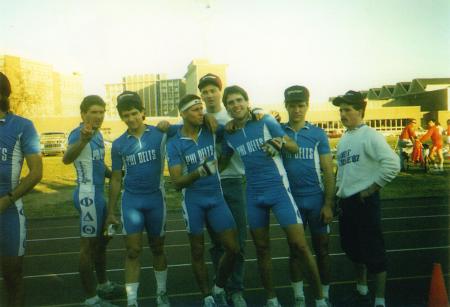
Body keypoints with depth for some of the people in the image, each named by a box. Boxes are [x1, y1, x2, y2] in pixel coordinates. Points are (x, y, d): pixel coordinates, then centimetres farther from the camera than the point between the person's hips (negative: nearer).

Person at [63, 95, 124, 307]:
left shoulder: (97, 134, 11)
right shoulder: (79, 133, -18)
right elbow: (66, 159, -41)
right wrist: (83, 141, -59)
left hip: (98, 194, 10)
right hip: (88, 195, -10)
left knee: (102, 240, 21)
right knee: (88, 244, -1)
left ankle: (103, 285, 38)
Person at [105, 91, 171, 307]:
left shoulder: (160, 134, -5)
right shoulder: (118, 144, 1)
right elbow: (116, 179, 6)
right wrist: (110, 211, 6)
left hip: (155, 198, -1)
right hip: (131, 200, 1)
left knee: (157, 248, 12)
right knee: (133, 250, 0)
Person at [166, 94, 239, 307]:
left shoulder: (211, 132, -2)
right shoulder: (174, 144, -10)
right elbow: (177, 182, -14)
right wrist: (200, 172, -32)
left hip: (216, 197, 3)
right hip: (193, 201, -2)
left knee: (232, 248, 2)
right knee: (197, 252, 9)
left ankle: (219, 289, 27)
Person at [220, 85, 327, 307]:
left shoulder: (266, 122, -6)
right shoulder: (229, 135, 6)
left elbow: (295, 149, -3)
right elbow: (222, 163, 21)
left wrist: (282, 142, -23)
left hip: (279, 190, -4)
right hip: (254, 195, 4)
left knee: (299, 245, -8)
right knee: (262, 249, 10)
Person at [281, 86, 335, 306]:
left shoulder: (318, 134, -1)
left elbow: (328, 171, -1)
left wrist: (328, 204, -7)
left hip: (316, 199, 0)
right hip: (291, 199, 1)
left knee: (321, 248, 9)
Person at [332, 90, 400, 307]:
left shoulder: (370, 135, -12)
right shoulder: (344, 139, 12)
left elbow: (392, 165, -22)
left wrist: (370, 189, -17)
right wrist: (339, 192, 15)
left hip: (365, 201, -8)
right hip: (346, 201, 8)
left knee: (373, 251, -2)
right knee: (352, 248, 19)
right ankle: (361, 289, 39)